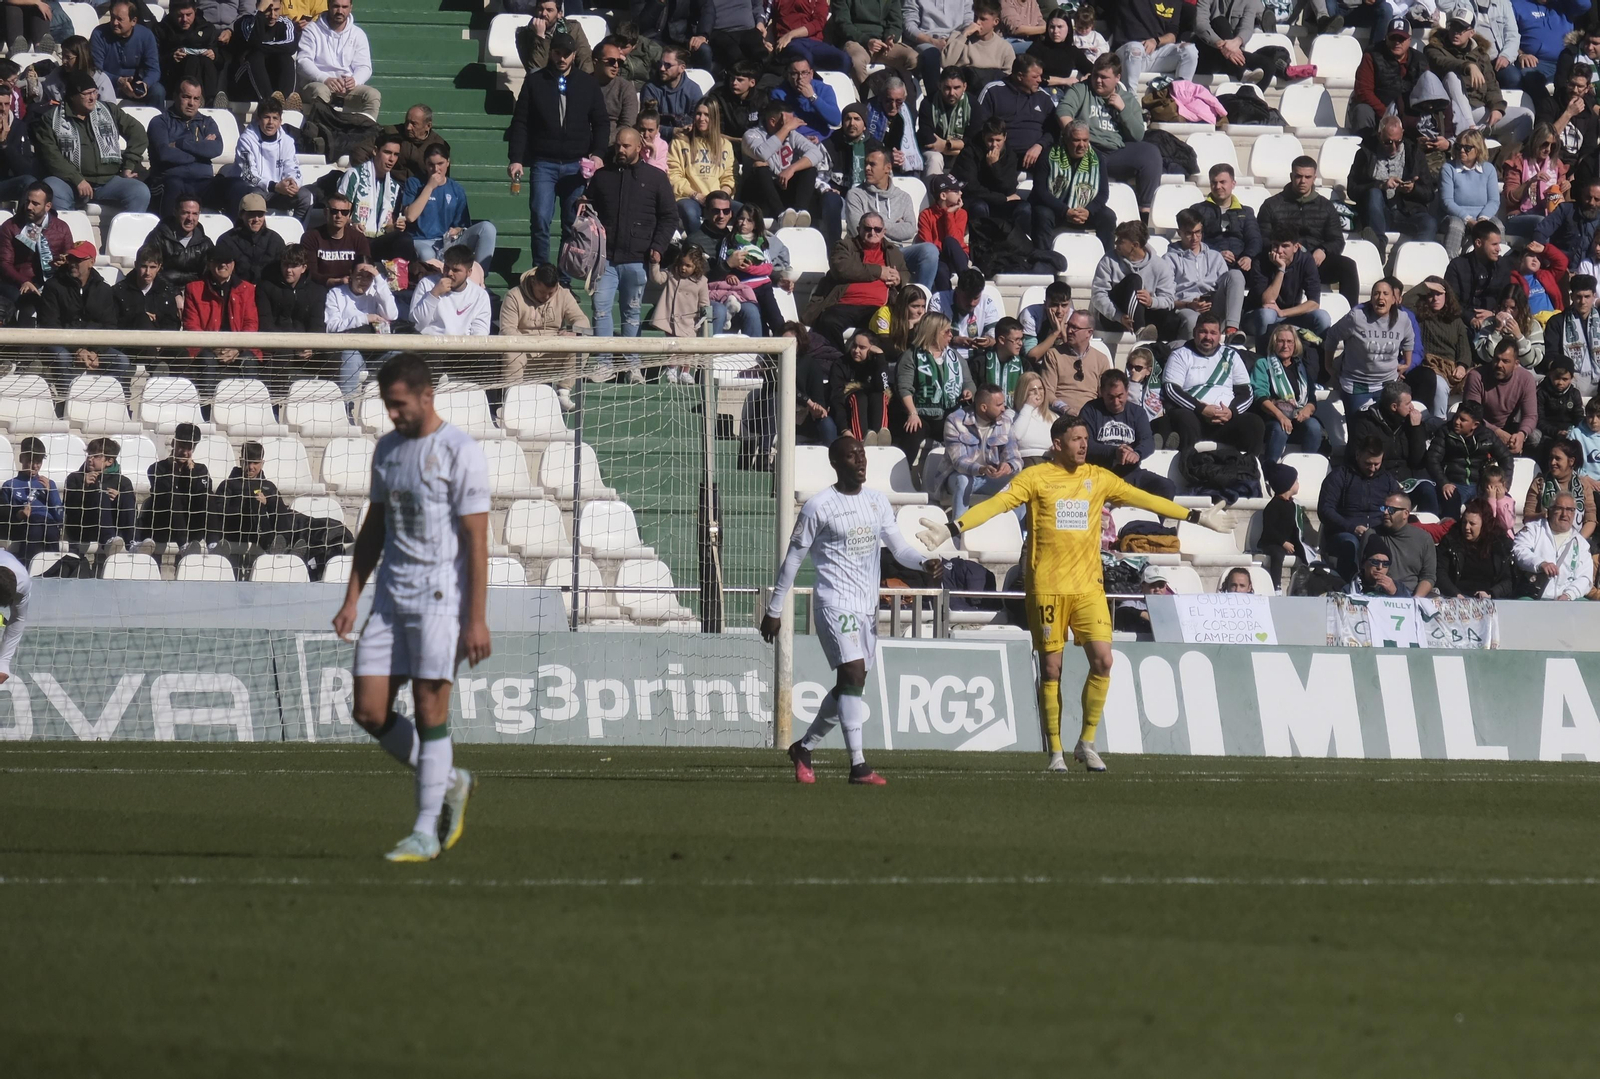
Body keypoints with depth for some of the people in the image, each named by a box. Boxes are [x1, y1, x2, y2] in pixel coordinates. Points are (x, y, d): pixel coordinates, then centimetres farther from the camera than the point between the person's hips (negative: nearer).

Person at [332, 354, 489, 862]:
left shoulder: (460, 452, -9)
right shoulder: (387, 450, 13)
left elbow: (476, 540, -12)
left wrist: (477, 619, -16)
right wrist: (352, 600, 13)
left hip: (441, 596, -7)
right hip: (391, 595, 7)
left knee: (429, 709, -8)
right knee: (369, 711, 0)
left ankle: (425, 833, -1)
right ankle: (447, 782, 20)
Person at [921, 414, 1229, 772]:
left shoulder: (1098, 478, 9)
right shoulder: (1036, 478, -2)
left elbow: (1144, 499, 17)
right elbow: (996, 504, -10)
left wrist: (1196, 517, 20)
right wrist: (952, 527, -22)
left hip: (1088, 585, 3)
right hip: (1047, 586, -3)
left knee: (1102, 659, -9)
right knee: (1051, 668, 0)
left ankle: (1087, 743, 5)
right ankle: (1055, 751, 9)